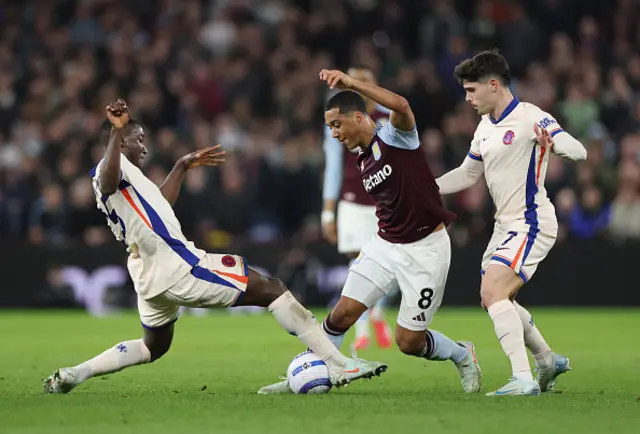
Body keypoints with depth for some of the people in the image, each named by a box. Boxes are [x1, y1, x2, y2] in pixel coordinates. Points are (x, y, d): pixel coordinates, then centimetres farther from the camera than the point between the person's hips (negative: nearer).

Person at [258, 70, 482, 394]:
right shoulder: (363, 161, 9)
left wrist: (352, 83, -41)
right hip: (386, 244, 7)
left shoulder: (394, 137, -15)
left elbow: (401, 106, -38)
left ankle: (463, 356, 26)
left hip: (426, 248, -7)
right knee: (343, 313, -6)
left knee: (408, 341, -2)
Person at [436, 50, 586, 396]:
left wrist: (553, 143, -46)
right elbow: (467, 174, 24)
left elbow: (577, 151, -25)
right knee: (494, 299, 17)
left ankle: (523, 379, -24)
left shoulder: (530, 118, -15)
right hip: (506, 225, 10)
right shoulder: (486, 127, 12)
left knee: (492, 292, -23)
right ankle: (548, 360, 35)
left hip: (531, 224, -10)